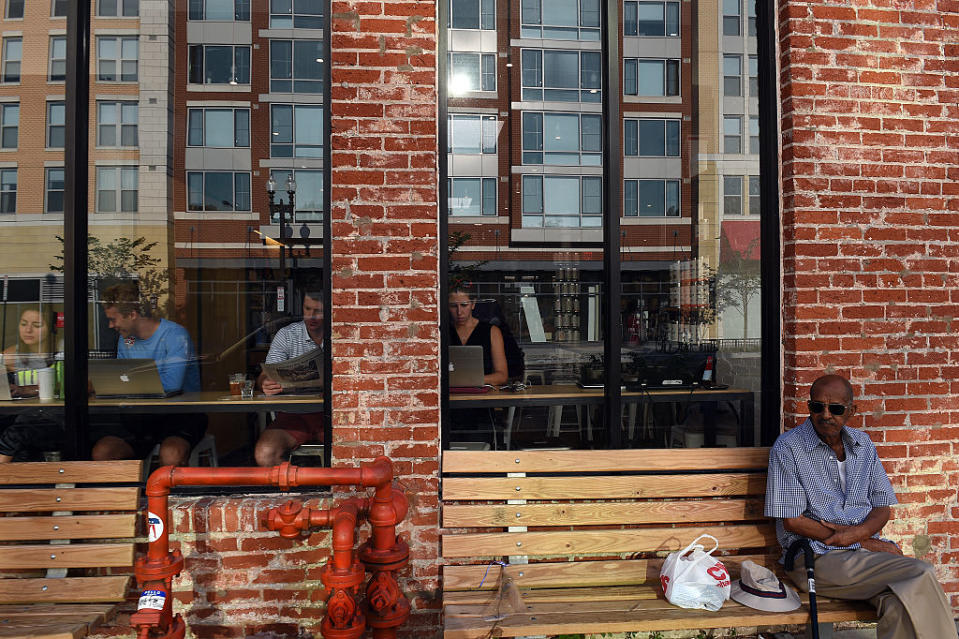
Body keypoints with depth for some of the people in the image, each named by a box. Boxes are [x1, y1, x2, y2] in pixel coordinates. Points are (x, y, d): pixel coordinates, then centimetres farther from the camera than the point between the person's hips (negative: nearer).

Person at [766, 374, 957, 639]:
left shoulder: (862, 444, 14)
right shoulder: (788, 447, -4)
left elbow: (882, 508, 13)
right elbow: (792, 521, -8)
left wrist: (854, 533, -10)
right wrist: (864, 542, -8)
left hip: (867, 545, 5)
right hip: (818, 556, -4)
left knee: (900, 606, -29)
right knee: (921, 575, -23)